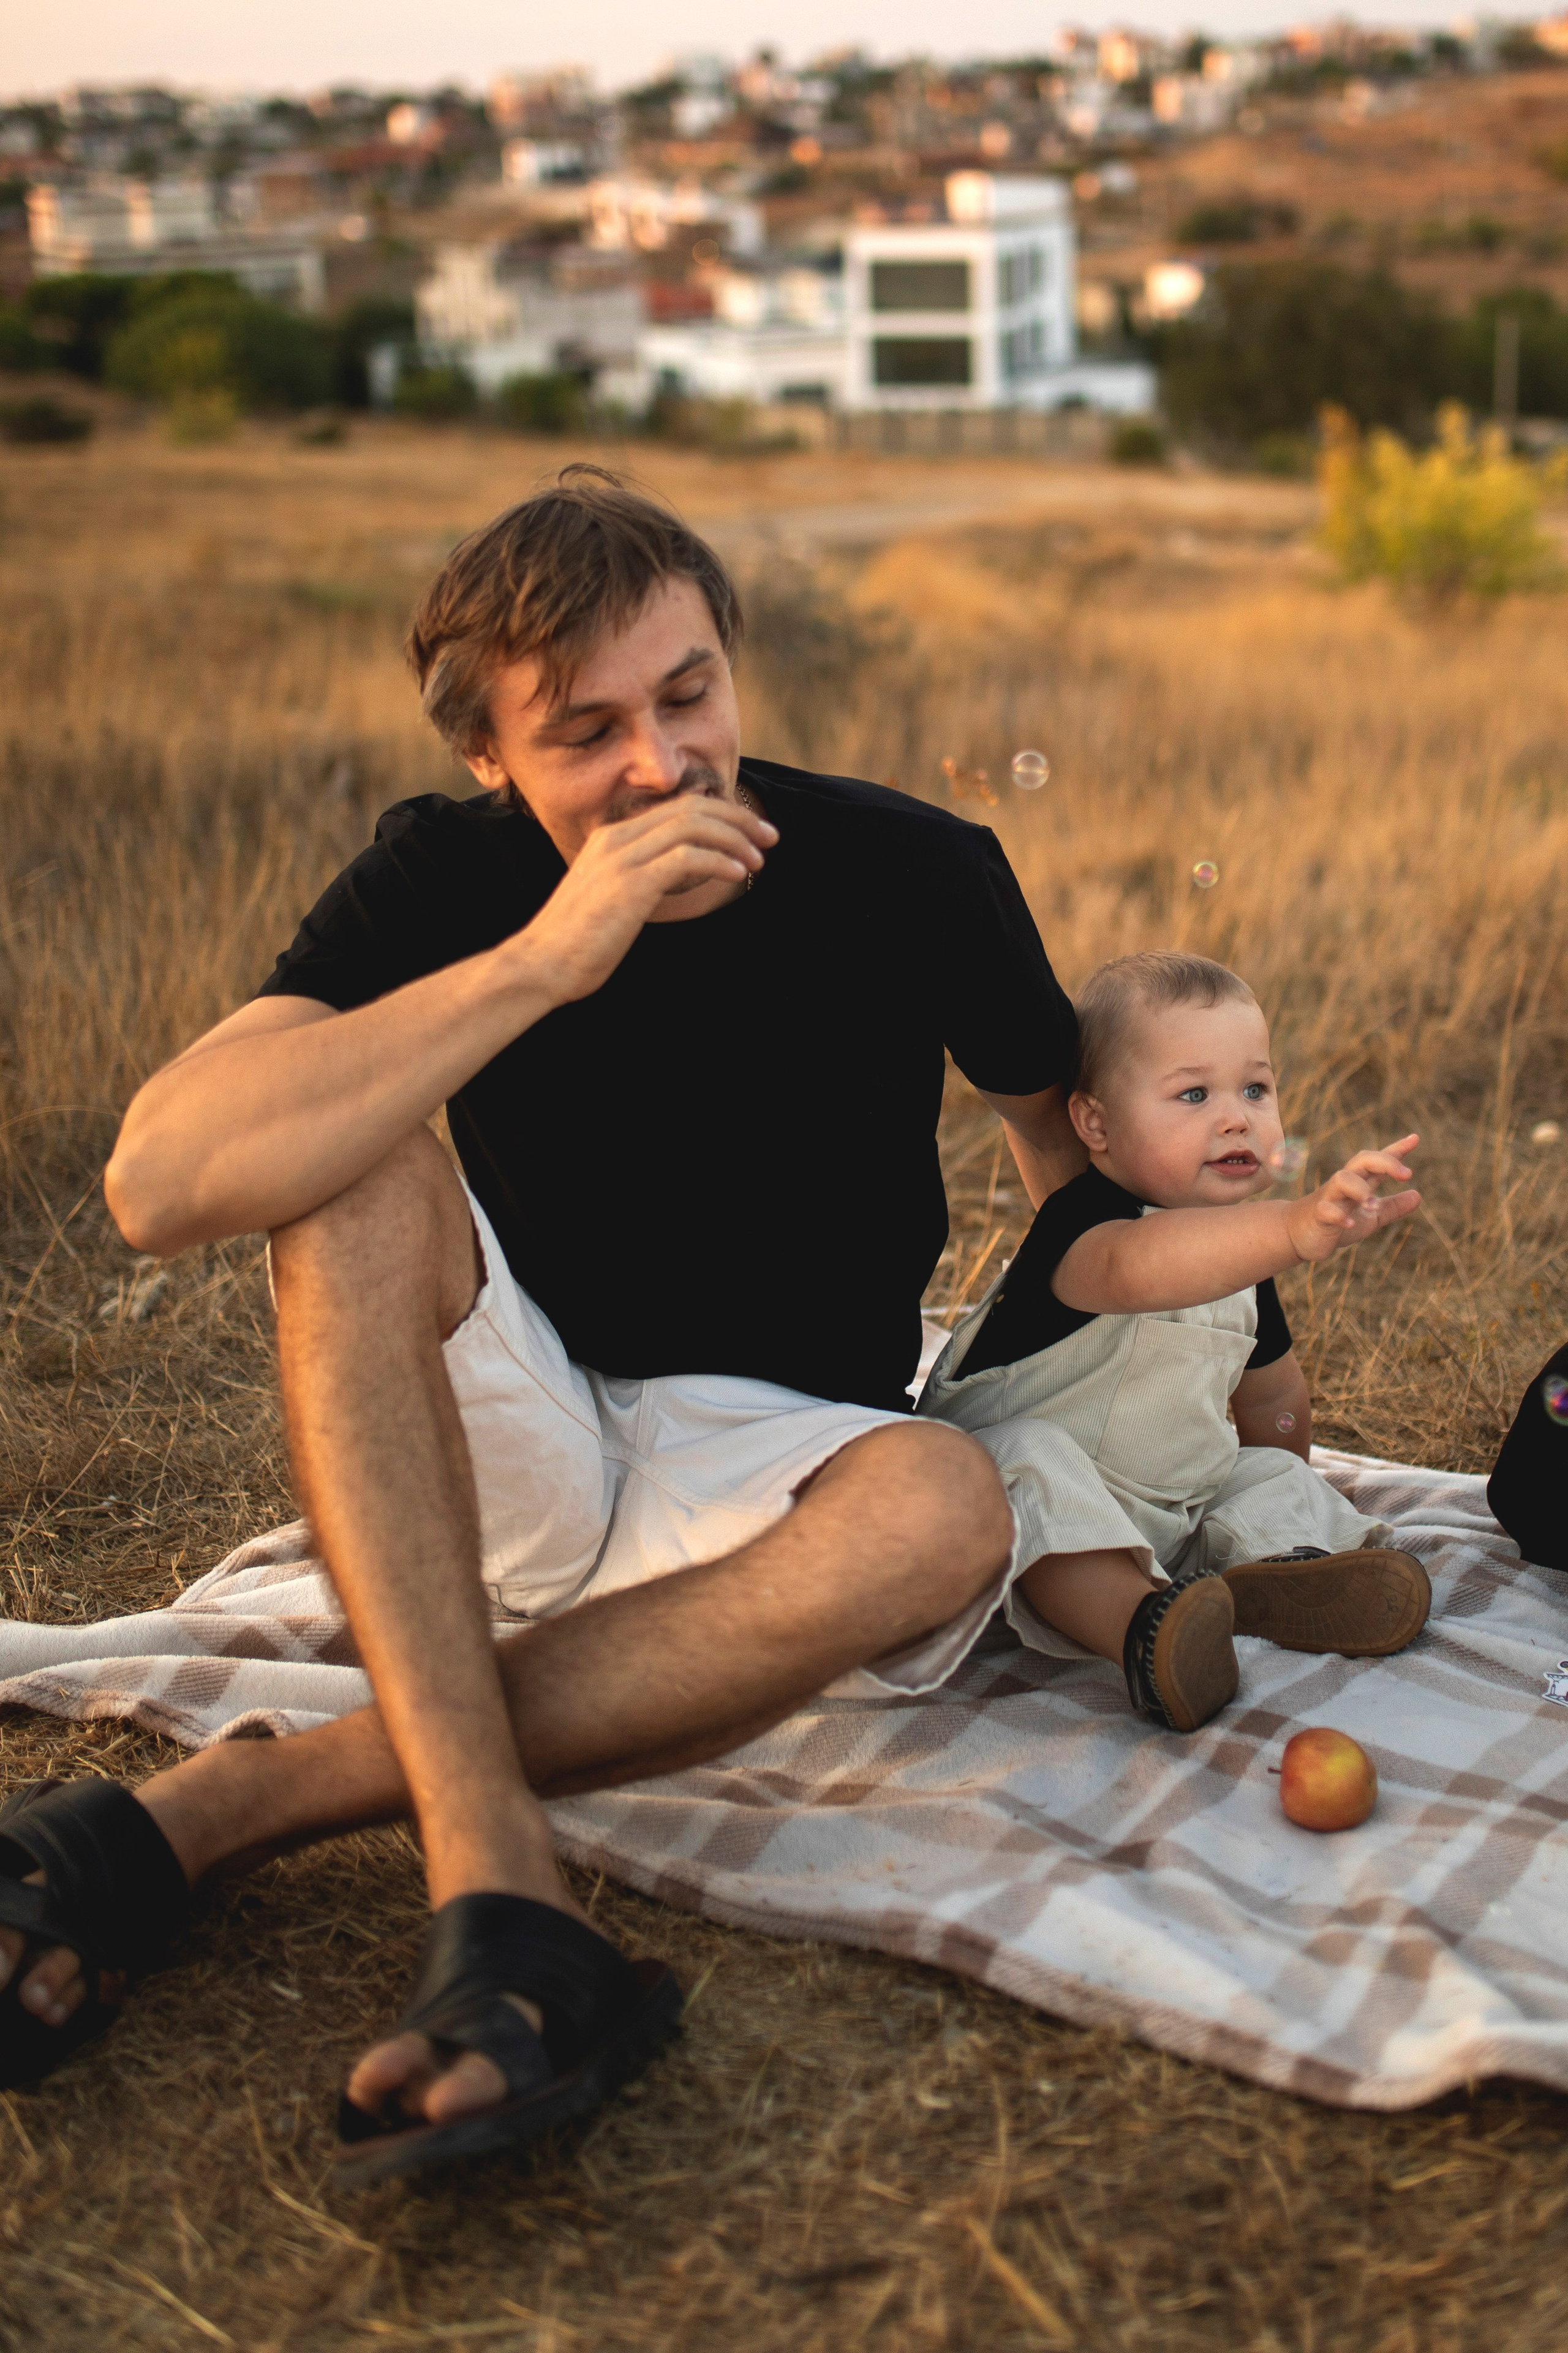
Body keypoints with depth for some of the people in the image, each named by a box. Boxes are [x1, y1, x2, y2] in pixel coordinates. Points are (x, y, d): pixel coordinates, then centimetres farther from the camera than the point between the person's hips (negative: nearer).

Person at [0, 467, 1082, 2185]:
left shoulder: (917, 882, -8)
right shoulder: (447, 880, -10)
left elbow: (1069, 1134, 12)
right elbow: (156, 1186, -27)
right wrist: (536, 965, -32)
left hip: (772, 1462, 0)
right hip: (515, 1452, 0)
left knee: (939, 1509, -35)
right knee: (357, 1167, -26)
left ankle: (213, 1807, -30)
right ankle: (493, 1881, -40)